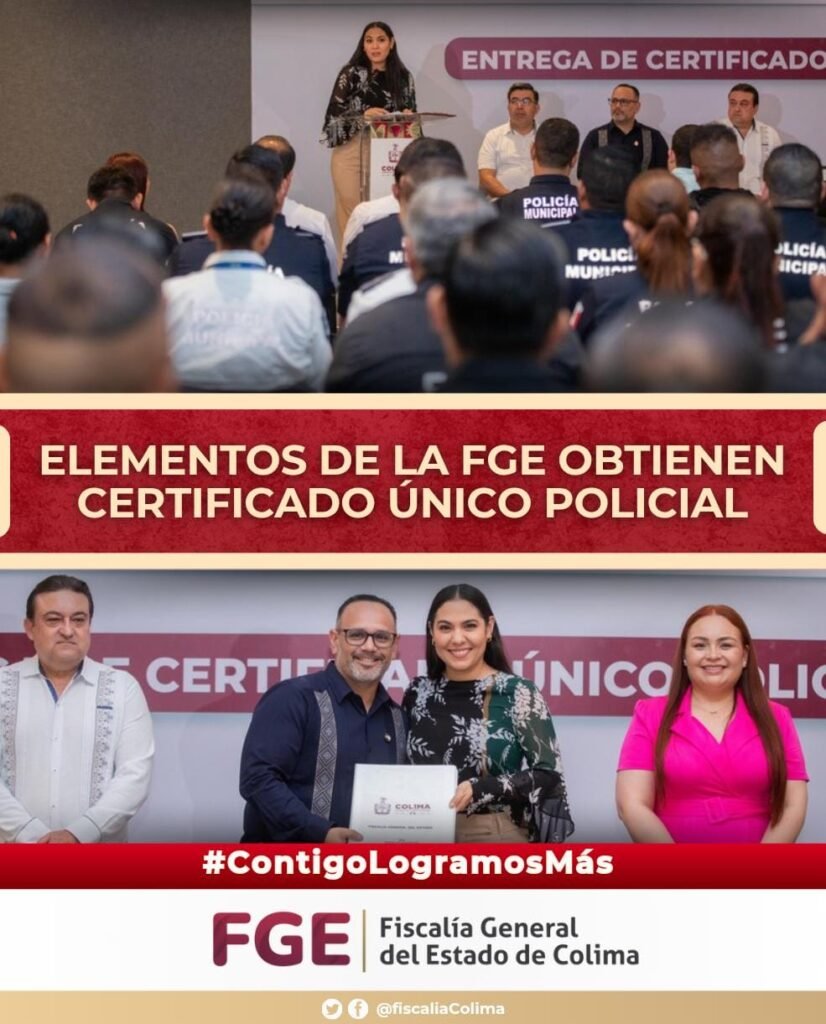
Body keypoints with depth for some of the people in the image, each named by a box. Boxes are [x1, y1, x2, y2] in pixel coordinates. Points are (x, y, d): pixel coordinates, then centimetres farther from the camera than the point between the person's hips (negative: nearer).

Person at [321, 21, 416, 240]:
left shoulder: (403, 77, 8)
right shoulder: (351, 74, -2)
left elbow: (411, 115, 15)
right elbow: (333, 115, -7)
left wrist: (409, 117, -8)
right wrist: (362, 115, -22)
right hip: (352, 152, -3)